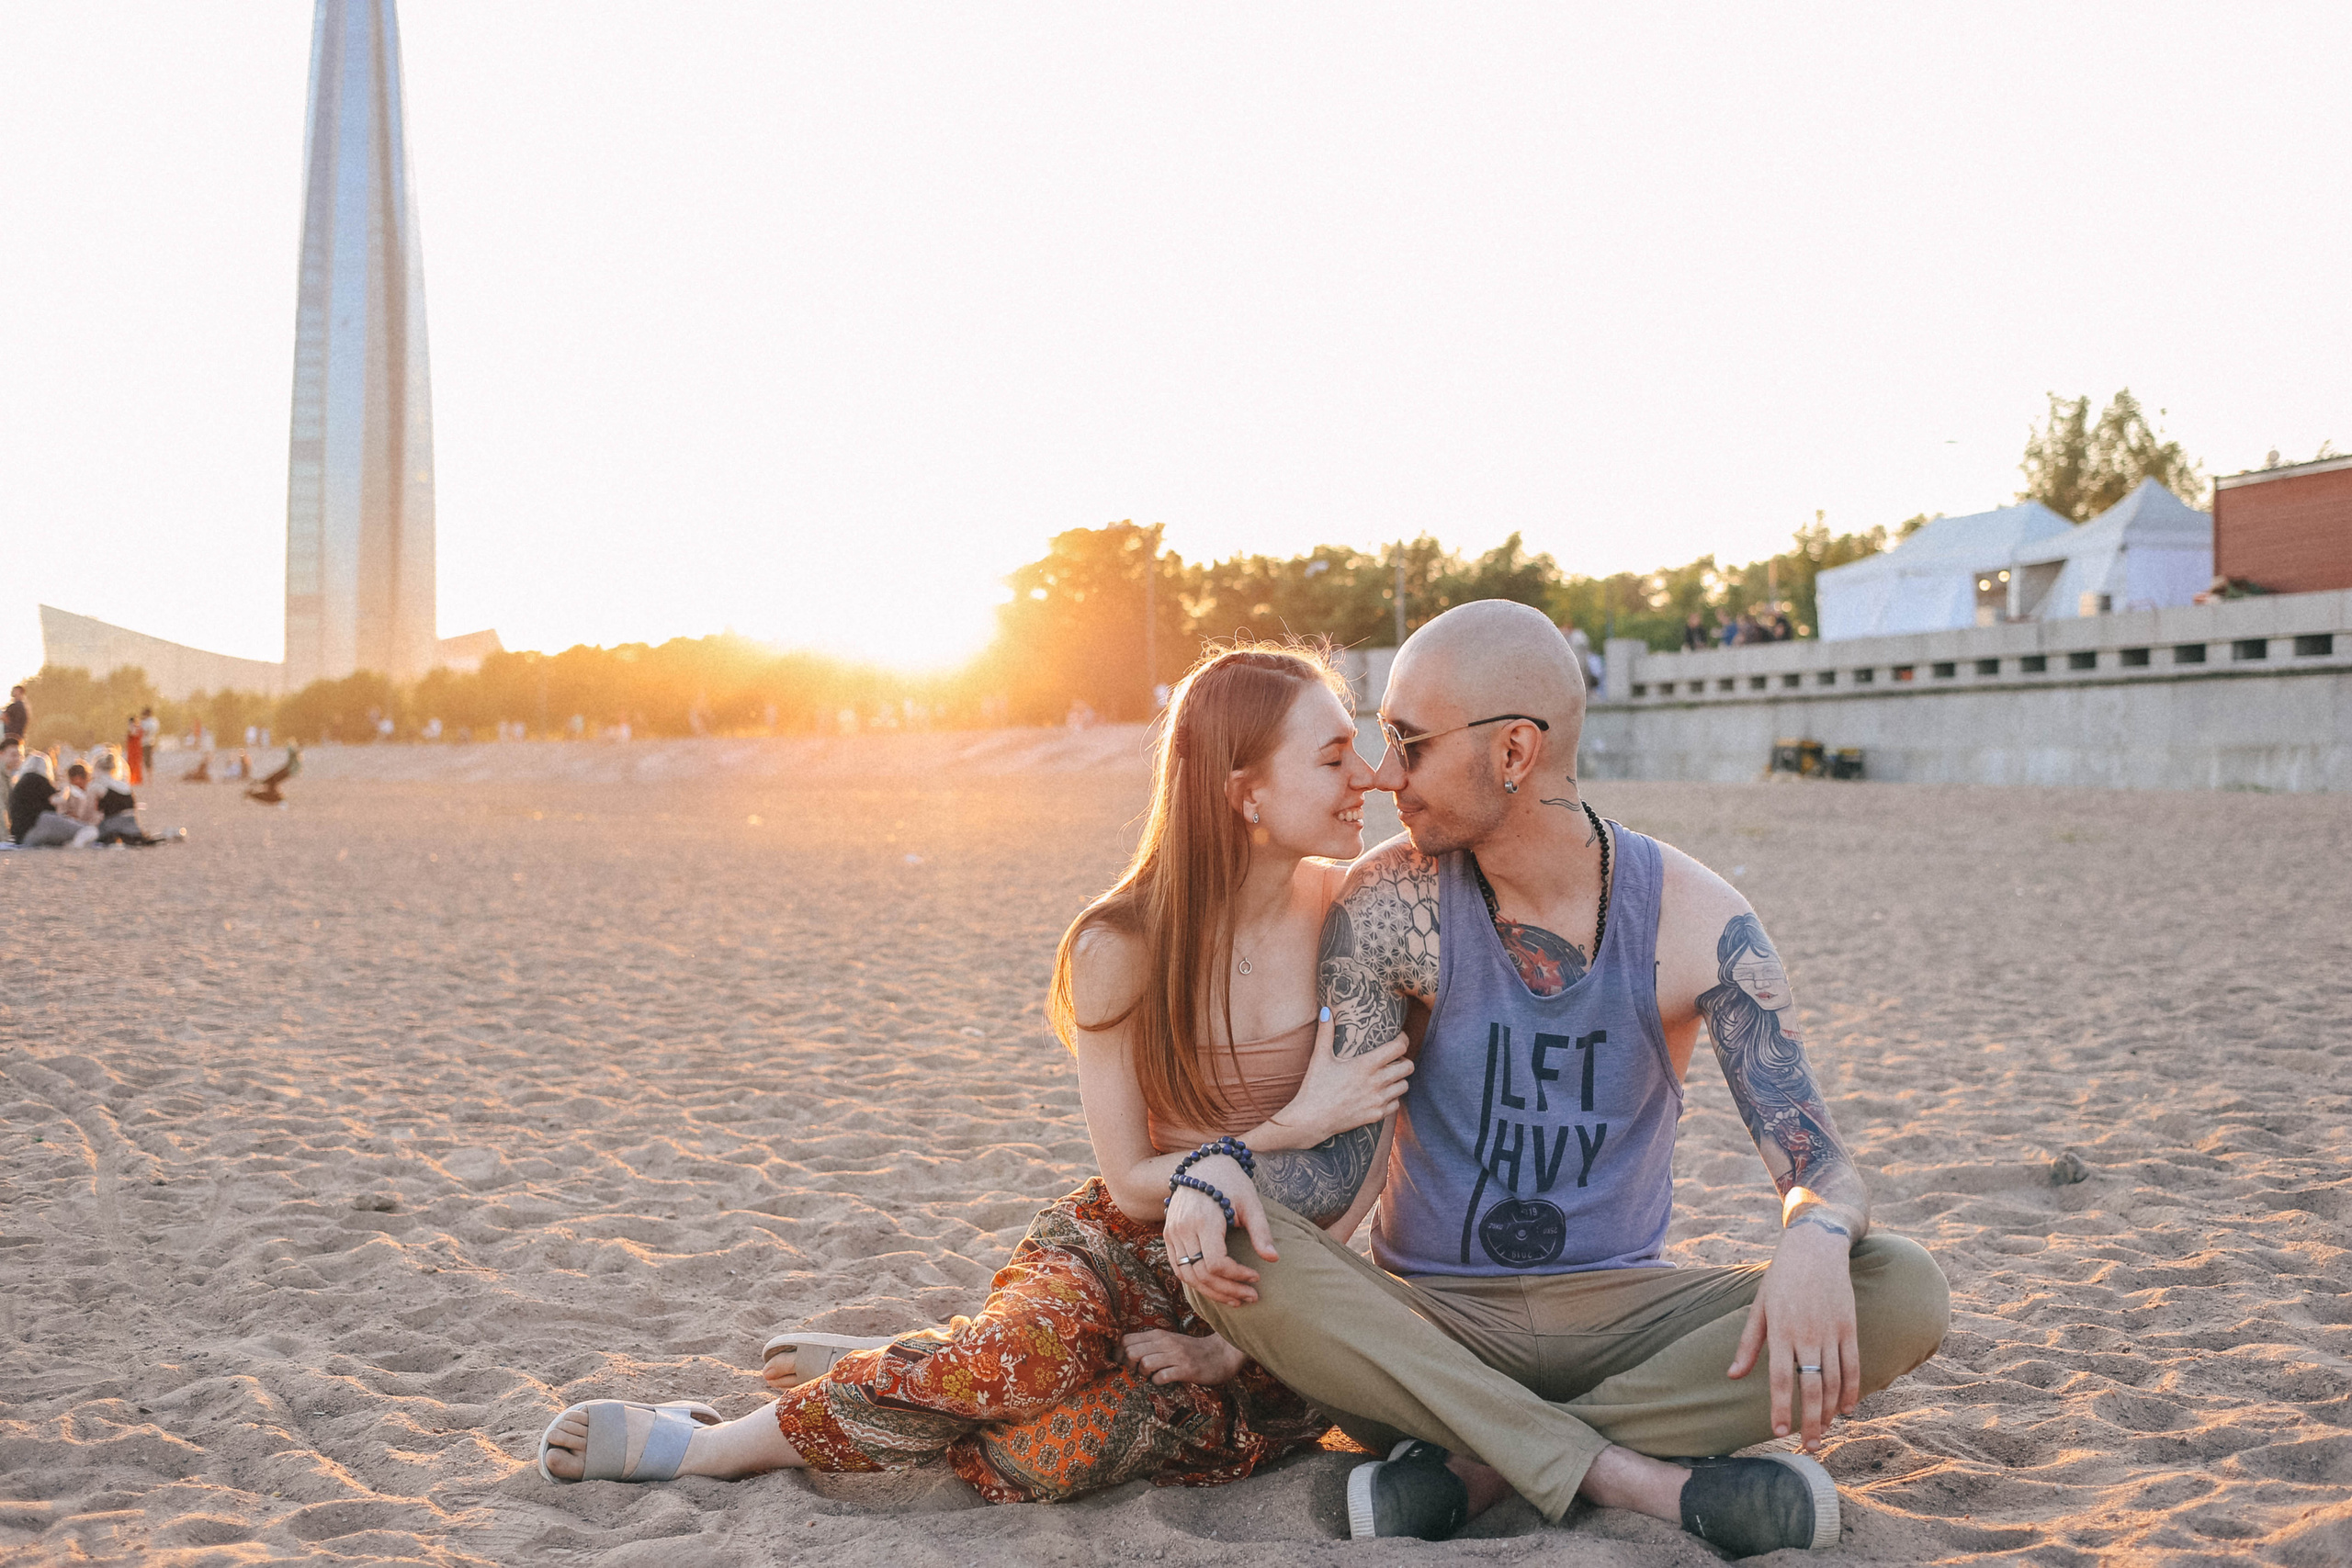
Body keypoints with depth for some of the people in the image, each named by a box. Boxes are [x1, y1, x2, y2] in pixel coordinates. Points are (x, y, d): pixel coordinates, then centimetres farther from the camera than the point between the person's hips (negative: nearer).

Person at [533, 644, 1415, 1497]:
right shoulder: (1119, 948, -11)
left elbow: (1374, 1149, -8)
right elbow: (1132, 1184, -8)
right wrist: (1296, 1126, -21)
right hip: (1132, 1247, 0)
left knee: (1039, 1456, -29)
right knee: (1036, 1349, -34)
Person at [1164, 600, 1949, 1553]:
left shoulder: (1695, 920, -8)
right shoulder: (1390, 903, -8)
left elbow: (1813, 1160, -9)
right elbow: (1334, 1160, -8)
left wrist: (1816, 1236, -34)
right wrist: (1222, 1175, -31)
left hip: (1623, 1311, 1)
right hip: (1431, 1322, 0)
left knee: (1901, 1293, -23)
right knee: (1226, 1256, -30)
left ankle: (1471, 1466, -25)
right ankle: (1641, 1479, -31)